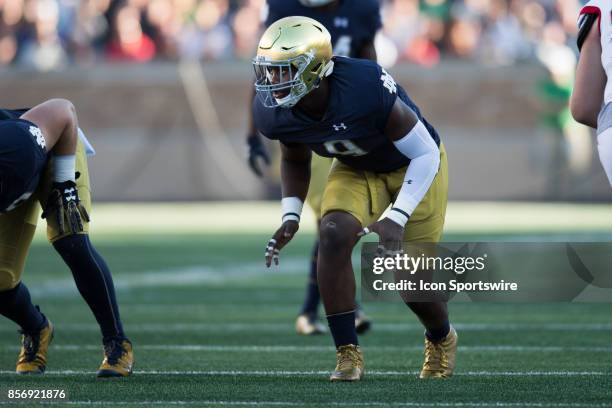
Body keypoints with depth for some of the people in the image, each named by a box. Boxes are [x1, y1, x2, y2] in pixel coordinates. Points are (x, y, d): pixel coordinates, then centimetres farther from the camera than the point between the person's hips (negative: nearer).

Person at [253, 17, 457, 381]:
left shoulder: (365, 88, -40)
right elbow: (295, 161, 4)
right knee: (333, 235, -23)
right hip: (356, 169, 4)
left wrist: (397, 218, -36)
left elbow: (425, 154, -29)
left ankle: (442, 339, 32)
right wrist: (290, 217, -10)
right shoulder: (274, 114, -22)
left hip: (414, 165, -4)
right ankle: (349, 354, -12)